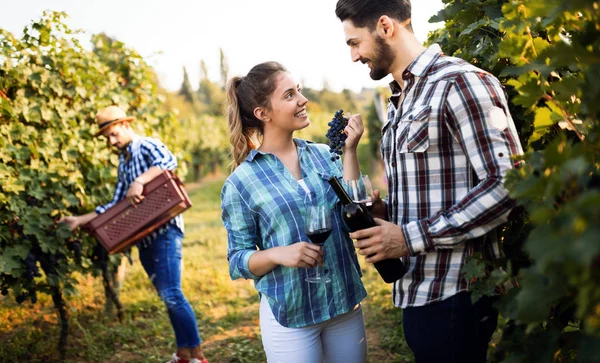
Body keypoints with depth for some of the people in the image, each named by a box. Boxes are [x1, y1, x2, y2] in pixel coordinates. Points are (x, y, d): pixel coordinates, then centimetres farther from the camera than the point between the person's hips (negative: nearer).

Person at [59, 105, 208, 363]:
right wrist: (81, 220, 14)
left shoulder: (147, 146, -3)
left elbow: (169, 161, -27)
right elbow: (116, 204, 19)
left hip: (164, 229, -8)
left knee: (172, 294, -13)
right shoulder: (123, 161, 19)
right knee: (166, 296, 10)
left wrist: (139, 182, -36)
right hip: (144, 235, 8)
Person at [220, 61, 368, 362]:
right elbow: (238, 262, -4)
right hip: (288, 315, -3)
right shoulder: (241, 183, -7)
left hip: (347, 305, 4)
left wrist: (350, 151, -11)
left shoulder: (324, 156, 2)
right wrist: (278, 254, -23)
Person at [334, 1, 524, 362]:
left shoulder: (459, 81, -12)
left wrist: (412, 237, -20)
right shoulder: (401, 100, 16)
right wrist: (386, 210, 4)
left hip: (452, 295, -8)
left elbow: (508, 183, -20)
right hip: (417, 291, 9)